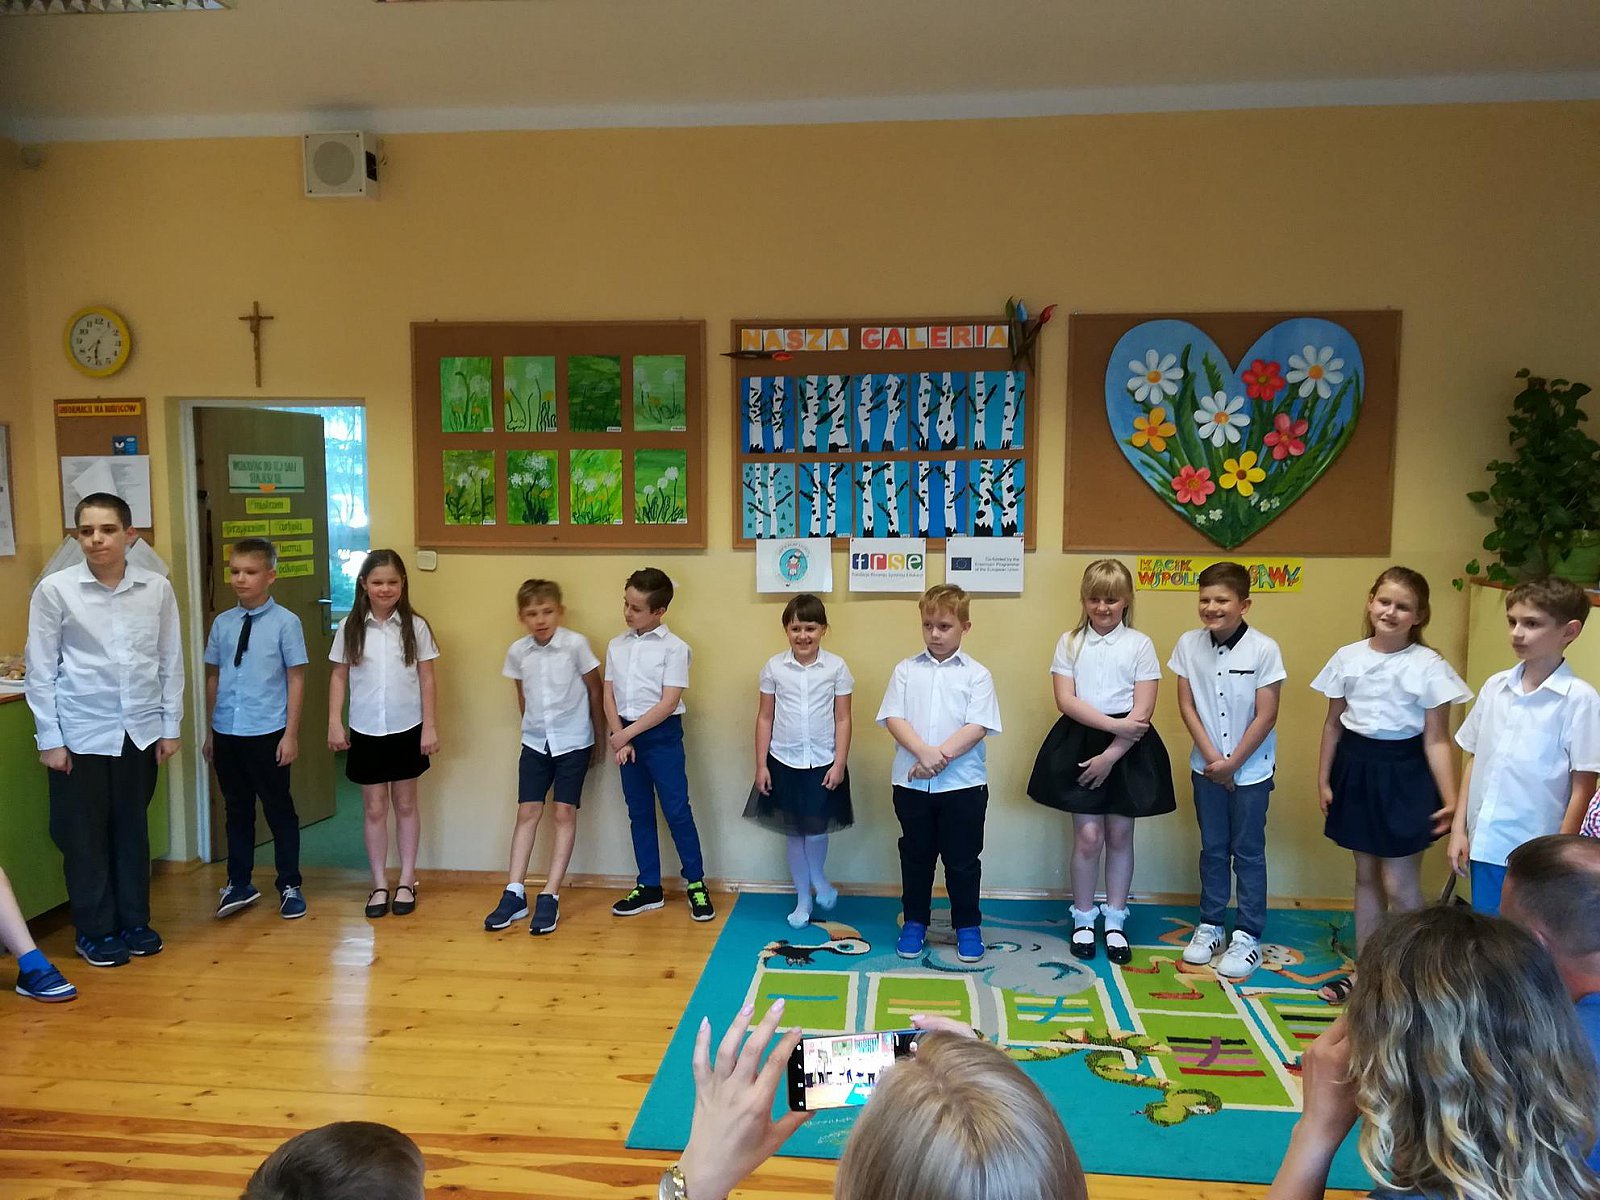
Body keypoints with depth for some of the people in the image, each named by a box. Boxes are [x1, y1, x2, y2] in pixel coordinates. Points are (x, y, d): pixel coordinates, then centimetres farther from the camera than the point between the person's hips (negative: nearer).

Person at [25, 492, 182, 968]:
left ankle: (134, 921, 27)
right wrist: (50, 739, -5)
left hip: (141, 730, 2)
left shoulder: (157, 589, -2)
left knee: (132, 829, 13)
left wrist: (170, 726, 4)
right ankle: (94, 932, 22)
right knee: (84, 835, 7)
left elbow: (171, 661, 5)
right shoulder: (55, 590, -6)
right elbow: (41, 669, -3)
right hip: (82, 733, -2)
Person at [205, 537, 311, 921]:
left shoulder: (285, 622, -7)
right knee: (237, 809, 16)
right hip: (226, 732, 4)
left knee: (278, 809, 7)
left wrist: (291, 734, -8)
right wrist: (209, 731, 13)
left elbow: (296, 679, -6)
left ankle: (289, 886, 21)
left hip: (267, 734, -4)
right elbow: (213, 677, 11)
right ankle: (239, 884, 30)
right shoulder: (222, 623, 5)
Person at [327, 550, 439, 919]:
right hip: (365, 731, 1)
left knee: (405, 805, 11)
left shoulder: (415, 626, -4)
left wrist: (429, 726, -4)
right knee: (374, 808, 8)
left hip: (406, 730, 0)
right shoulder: (350, 627, -2)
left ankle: (406, 881, 22)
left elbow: (426, 678, -1)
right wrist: (334, 722, -3)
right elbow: (339, 677, 3)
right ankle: (380, 885, 18)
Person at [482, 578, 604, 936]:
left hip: (573, 742, -3)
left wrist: (600, 736, 3)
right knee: (527, 812, 3)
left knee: (565, 813, -1)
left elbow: (594, 691, -3)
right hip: (535, 743, 3)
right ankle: (515, 894, 8)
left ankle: (550, 897, 3)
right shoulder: (517, 652, -3)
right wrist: (534, 727, 15)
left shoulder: (575, 644, -13)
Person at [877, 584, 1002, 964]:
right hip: (911, 783, 2)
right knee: (916, 856, 14)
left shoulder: (977, 674, -2)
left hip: (963, 783, -1)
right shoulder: (906, 670, 3)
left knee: (963, 859, 9)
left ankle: (968, 926, 26)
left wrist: (941, 756, -19)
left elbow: (977, 727, -11)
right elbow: (893, 718, -6)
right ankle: (914, 922, 30)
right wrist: (924, 753, -20)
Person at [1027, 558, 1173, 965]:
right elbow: (1065, 700, -7)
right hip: (1079, 744, 0)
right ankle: (1083, 919, 18)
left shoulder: (1140, 644, -2)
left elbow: (1142, 710, -7)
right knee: (1088, 836, 0)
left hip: (1127, 749, 0)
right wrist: (1114, 724, -17)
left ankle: (1115, 921, 24)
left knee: (1119, 835, 8)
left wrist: (1110, 755, -14)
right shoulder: (1069, 642, 2)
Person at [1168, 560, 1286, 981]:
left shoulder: (1264, 649, -15)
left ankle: (1248, 936, 17)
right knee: (1212, 849, 14)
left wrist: (1232, 763, -11)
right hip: (1207, 767, 3)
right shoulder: (1189, 644, -6)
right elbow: (1187, 705, -2)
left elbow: (1265, 716, -13)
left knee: (1248, 852, 6)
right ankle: (1210, 925, 27)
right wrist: (1211, 757, -9)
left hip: (1251, 769, -3)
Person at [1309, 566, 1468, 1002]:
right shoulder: (1348, 657, 2)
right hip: (1355, 768, 4)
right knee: (1366, 876, 16)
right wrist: (1324, 780, 9)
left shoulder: (1428, 665, -10)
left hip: (1403, 773, -4)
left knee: (1399, 884, 0)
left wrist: (1450, 799, -14)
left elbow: (1436, 740, -9)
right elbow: (1333, 724, 9)